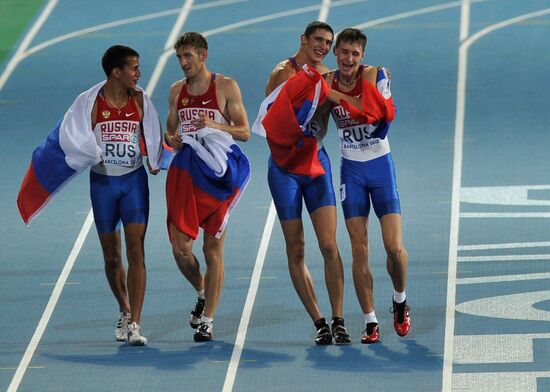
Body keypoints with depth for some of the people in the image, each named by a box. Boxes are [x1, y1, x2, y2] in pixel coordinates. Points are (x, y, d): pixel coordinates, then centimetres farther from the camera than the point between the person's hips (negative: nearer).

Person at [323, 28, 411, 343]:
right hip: (352, 169, 2)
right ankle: (371, 322, 3)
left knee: (395, 248, -8)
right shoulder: (326, 83, -1)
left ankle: (400, 300, 20)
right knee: (359, 251, -4)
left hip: (380, 164, -2)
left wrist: (335, 95, -29)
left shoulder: (373, 75, -11)